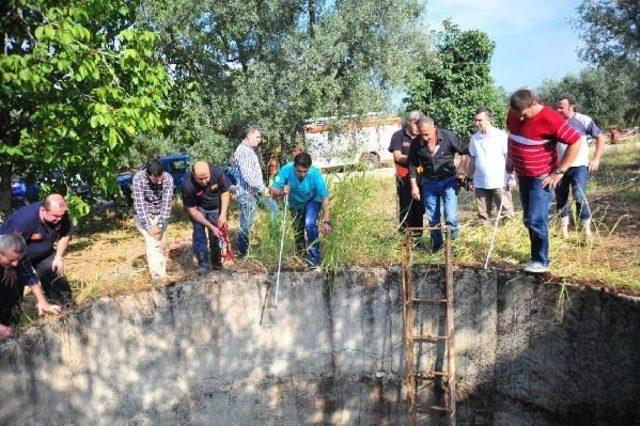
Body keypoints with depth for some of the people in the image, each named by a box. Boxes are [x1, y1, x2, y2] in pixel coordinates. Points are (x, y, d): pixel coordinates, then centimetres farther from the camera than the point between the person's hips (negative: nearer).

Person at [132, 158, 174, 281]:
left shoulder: (168, 178, -22)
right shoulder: (138, 178, -27)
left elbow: (167, 204, -21)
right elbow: (139, 204, -27)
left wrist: (160, 225, -28)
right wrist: (149, 227, -29)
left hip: (161, 215, 2)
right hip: (143, 215, -2)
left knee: (161, 244, 2)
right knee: (152, 242, -17)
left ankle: (162, 273, 16)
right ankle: (156, 273, -18)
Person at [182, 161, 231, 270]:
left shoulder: (217, 172, -31)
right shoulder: (188, 186, -35)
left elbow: (225, 192, -13)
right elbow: (192, 210, -24)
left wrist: (223, 215, -20)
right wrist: (211, 227, -28)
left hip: (215, 207, 2)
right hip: (198, 208, -2)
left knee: (216, 235, 4)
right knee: (199, 234, -13)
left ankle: (216, 263, 21)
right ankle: (203, 265, -1)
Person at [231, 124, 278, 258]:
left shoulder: (250, 150, 15)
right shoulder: (243, 151, -17)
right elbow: (246, 175, -25)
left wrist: (262, 187, 15)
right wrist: (262, 188, -21)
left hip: (255, 190, 10)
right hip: (247, 191, -10)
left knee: (274, 209, 15)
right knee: (247, 222, -3)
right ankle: (242, 252, 8)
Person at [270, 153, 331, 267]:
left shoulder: (315, 174, -35)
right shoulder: (286, 170, -31)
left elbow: (325, 198, -33)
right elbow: (273, 190, -27)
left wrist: (326, 221, -38)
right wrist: (282, 191, -49)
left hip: (312, 201, -3)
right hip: (295, 204, 3)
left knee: (310, 224, -27)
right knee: (298, 231, 15)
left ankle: (314, 257, -11)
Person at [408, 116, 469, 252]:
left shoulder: (449, 136, -14)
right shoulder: (416, 143, -10)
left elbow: (465, 152, -2)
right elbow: (412, 165, 1)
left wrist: (462, 169, -15)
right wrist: (414, 186, -1)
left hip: (448, 180, -2)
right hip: (429, 182, 2)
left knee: (450, 217, -11)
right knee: (432, 218, 11)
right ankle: (436, 243, 29)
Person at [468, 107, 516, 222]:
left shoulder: (502, 135, -4)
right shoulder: (474, 138, 7)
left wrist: (512, 177, -8)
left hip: (500, 182, -4)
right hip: (480, 183, 4)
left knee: (506, 213, -1)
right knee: (483, 215, 10)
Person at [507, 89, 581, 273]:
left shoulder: (550, 118, -22)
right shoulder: (514, 114, -2)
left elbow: (575, 142, -20)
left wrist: (559, 172, -18)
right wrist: (510, 157, 11)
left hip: (541, 178, -7)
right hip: (522, 176, 7)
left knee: (536, 220, -11)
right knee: (529, 220, 12)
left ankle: (541, 262, 2)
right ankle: (537, 257, 24)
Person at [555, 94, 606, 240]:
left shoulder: (583, 120, -6)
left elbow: (600, 137, 2)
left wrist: (596, 159, -4)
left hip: (579, 167, -3)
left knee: (579, 197, -14)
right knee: (561, 199, 8)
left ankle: (587, 229, 1)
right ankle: (564, 228, 21)